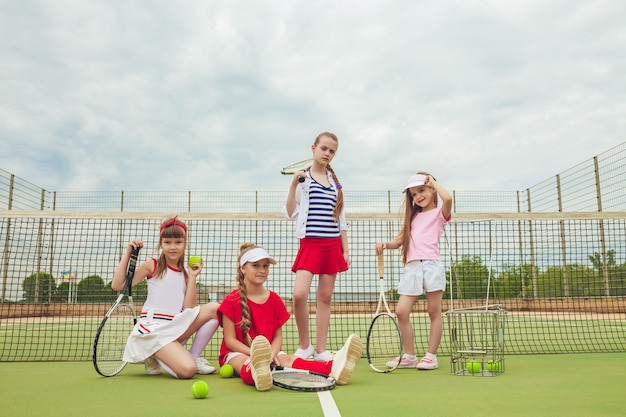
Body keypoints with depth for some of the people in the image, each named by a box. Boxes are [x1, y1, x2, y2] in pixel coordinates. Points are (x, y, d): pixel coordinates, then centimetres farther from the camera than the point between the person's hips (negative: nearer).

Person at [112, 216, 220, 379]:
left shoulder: (186, 272, 11)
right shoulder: (152, 266, 2)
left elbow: (189, 309, 1)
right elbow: (117, 285, -6)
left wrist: (193, 278, -4)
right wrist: (128, 253, -8)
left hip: (176, 327, 5)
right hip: (153, 327, -5)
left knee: (214, 308, -13)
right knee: (187, 370, -26)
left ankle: (194, 356, 0)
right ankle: (154, 357, 5)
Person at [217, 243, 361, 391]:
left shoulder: (275, 300, 9)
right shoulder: (231, 301, -3)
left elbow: (278, 336, 7)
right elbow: (230, 339, -7)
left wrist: (272, 353, -16)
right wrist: (255, 354, -22)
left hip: (269, 351, 3)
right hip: (237, 353, -3)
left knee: (288, 359, -28)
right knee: (246, 362, -38)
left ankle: (333, 368, -58)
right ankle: (256, 373, -78)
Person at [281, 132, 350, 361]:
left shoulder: (335, 182, 13)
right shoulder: (302, 178, 3)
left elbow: (341, 220, 16)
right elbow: (289, 213, -2)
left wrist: (345, 250, 10)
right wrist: (293, 185, -14)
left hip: (332, 245, 4)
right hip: (310, 243, -4)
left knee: (325, 297, 5)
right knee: (299, 294, -17)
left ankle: (320, 350, 14)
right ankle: (304, 345, 5)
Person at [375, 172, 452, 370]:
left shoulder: (439, 213, 7)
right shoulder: (413, 217, 24)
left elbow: (447, 198, -17)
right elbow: (399, 241, 21)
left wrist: (433, 181, -1)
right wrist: (385, 245, 0)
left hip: (431, 265, -5)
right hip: (412, 267, 5)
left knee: (434, 311, 1)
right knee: (401, 311, -3)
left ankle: (431, 356, 9)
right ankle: (409, 356, 7)